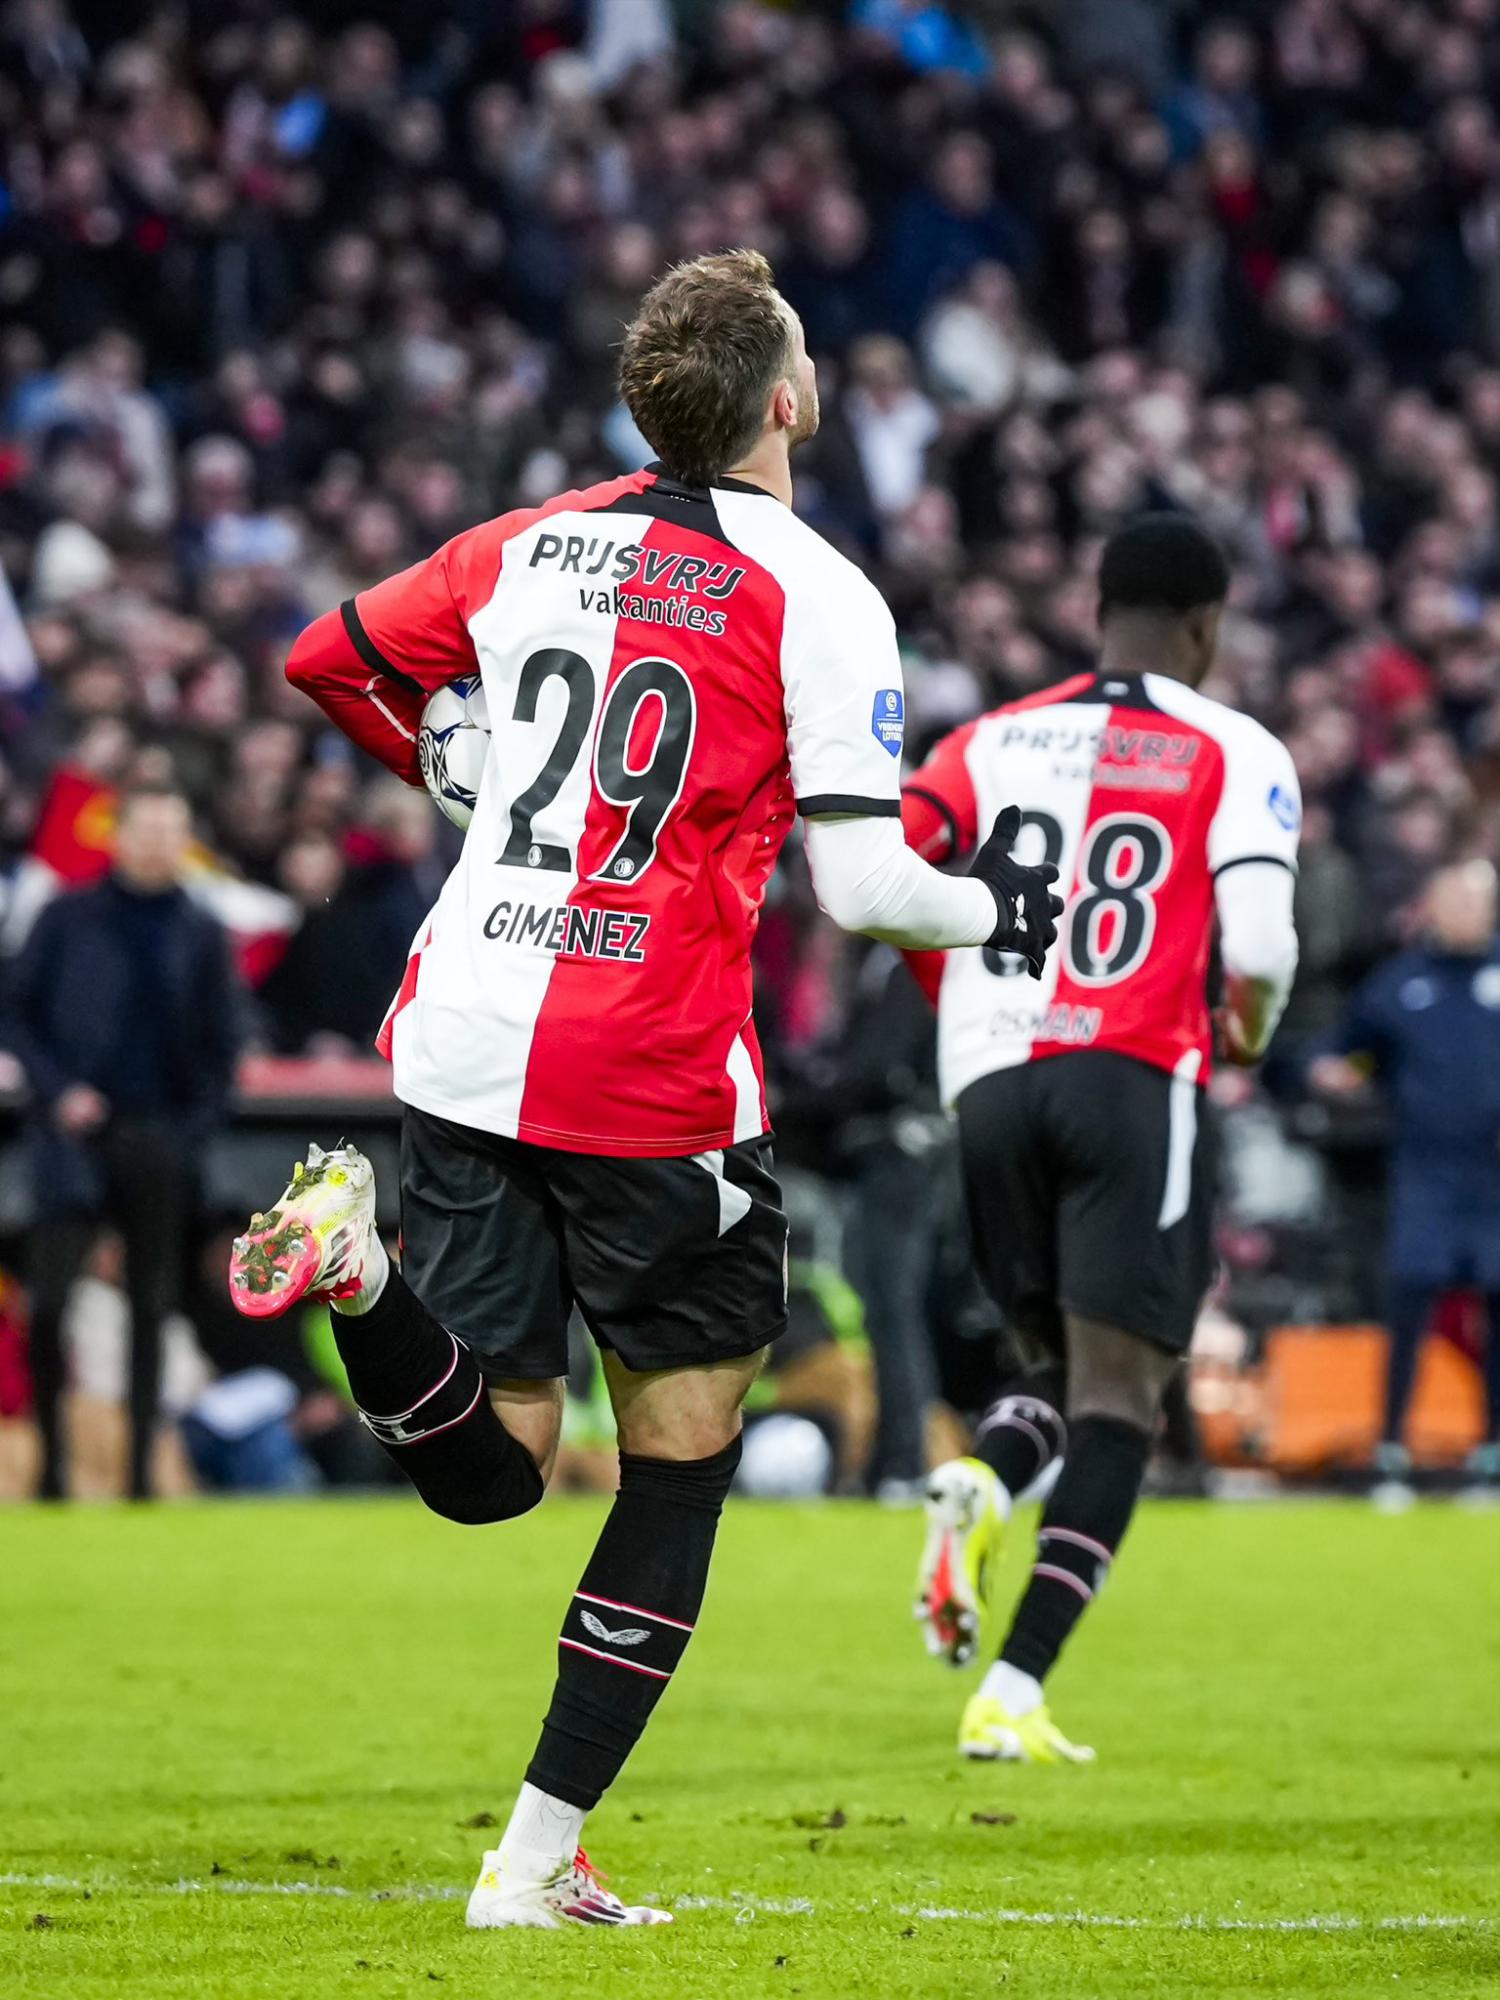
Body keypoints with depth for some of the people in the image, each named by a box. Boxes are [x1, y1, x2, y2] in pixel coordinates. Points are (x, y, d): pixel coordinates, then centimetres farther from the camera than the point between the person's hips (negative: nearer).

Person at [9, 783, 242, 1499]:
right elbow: (21, 1011, 6)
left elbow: (222, 1044, 12)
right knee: (49, 1299, -10)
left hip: (161, 1139, 2)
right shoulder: (68, 918, 4)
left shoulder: (201, 935, 9)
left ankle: (141, 1465, 8)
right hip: (76, 1136, -2)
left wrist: (197, 1128, -1)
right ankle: (51, 1459, -1)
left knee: (152, 1308, 3)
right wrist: (56, 1090, -7)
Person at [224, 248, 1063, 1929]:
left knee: (486, 1467, 9)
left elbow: (327, 662, 22)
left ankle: (356, 1267, -23)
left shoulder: (530, 545, 10)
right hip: (651, 1086, -5)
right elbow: (862, 882, -10)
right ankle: (537, 1859, 7)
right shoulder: (816, 601, -6)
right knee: (682, 1460, 11)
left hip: (464, 1052, 5)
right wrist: (997, 907, 11)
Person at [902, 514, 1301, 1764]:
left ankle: (981, 1487, -14)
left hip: (992, 1084, 4)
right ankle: (1014, 1696, -14)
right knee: (1119, 1399, 0)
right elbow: (1257, 952, -10)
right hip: (1134, 1083, -4)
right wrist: (1249, 1038, 13)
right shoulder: (1236, 755, 2)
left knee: (1065, 1366, 21)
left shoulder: (996, 740, 14)